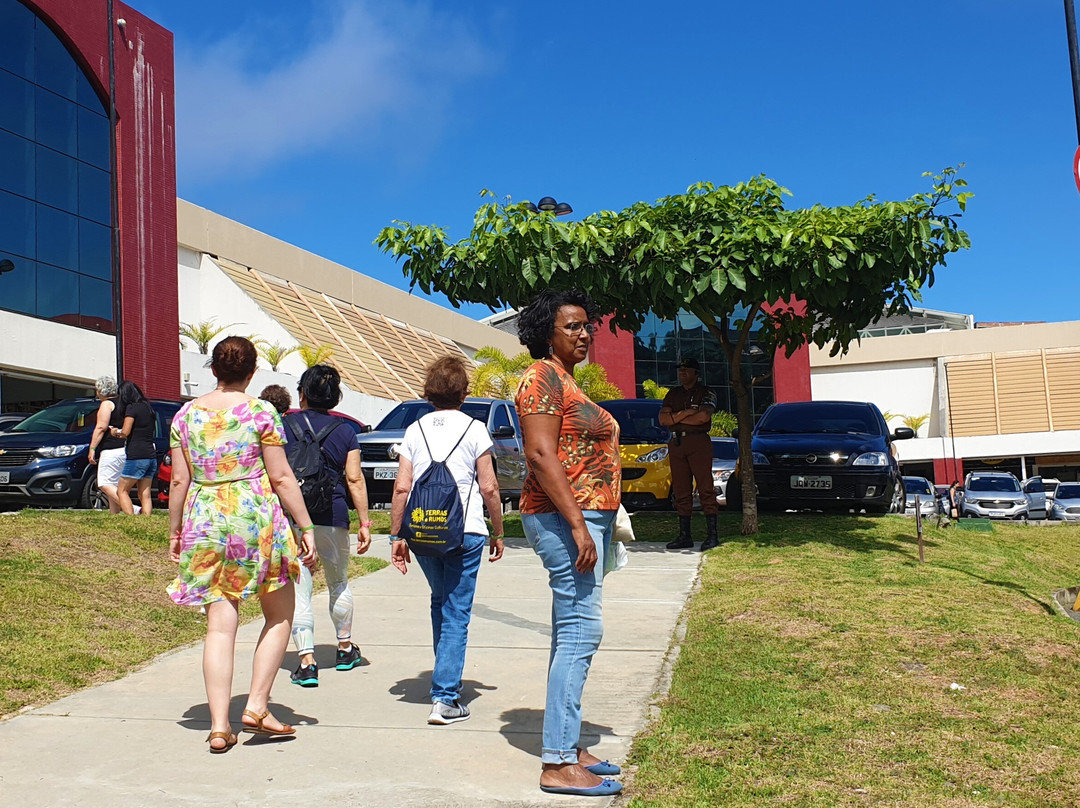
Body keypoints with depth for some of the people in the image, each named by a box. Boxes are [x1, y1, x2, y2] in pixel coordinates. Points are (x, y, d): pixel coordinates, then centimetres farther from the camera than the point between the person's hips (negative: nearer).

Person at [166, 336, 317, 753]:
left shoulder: (186, 415, 7)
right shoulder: (261, 412, -4)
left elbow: (179, 481, 8)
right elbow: (281, 477, -6)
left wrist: (174, 531, 18)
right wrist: (306, 527, -1)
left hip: (205, 525, 4)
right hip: (257, 520, -4)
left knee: (220, 626, 6)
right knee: (279, 616, 13)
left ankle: (219, 726, 3)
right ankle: (257, 708, 7)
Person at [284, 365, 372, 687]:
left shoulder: (285, 424, 0)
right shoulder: (344, 430, 3)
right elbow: (354, 479, 0)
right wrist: (364, 522, 3)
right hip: (332, 516, 2)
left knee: (298, 589, 0)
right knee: (339, 582, 21)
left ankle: (307, 662, -8)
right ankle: (345, 650, 34)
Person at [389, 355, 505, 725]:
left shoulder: (415, 430, 7)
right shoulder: (473, 429, -1)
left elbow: (402, 487, 2)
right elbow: (489, 488, -3)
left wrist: (396, 536, 8)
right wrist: (498, 532, 8)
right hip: (464, 532, -4)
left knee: (440, 604, 23)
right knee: (456, 614, 1)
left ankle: (447, 679, 34)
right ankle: (444, 697, -4)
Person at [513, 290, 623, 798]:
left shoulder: (565, 381, 20)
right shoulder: (543, 377, -10)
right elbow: (540, 455, -20)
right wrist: (577, 525, -24)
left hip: (584, 519, 11)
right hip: (566, 520, -11)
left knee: (572, 636, 12)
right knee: (580, 632, -12)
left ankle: (567, 748, 20)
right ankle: (559, 764, -9)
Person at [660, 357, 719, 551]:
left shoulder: (706, 393, 4)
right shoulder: (673, 394, 18)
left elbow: (703, 417, -13)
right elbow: (663, 419, 7)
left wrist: (676, 418, -4)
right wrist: (686, 413, -7)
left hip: (698, 442, -5)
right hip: (676, 443, 5)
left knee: (705, 489, -9)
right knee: (681, 492, 4)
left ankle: (712, 535, -9)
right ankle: (684, 536, 8)